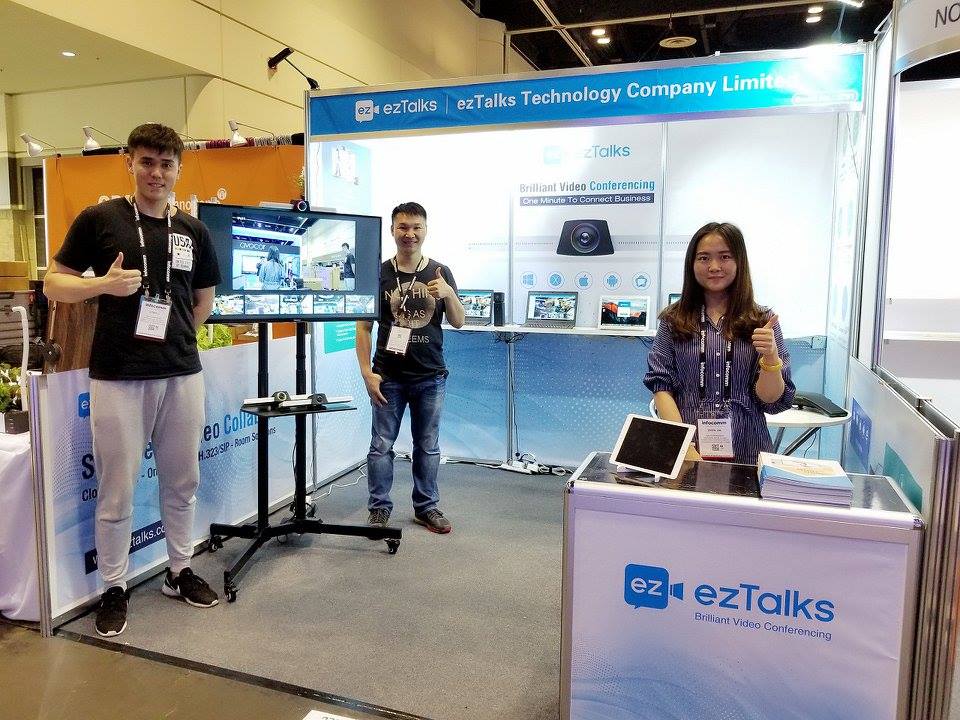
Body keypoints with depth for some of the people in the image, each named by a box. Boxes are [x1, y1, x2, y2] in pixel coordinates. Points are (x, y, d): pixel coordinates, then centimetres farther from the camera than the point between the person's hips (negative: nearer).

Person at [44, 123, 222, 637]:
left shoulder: (193, 231, 9)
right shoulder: (98, 219, -1)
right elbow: (53, 284, 1)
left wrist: (174, 335, 7)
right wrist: (104, 284, -16)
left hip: (182, 373, 4)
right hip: (117, 376, -3)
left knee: (182, 481, 13)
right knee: (116, 491, 4)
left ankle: (180, 571, 31)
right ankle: (114, 588, 21)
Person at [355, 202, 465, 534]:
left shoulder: (440, 273, 3)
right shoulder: (378, 274, -2)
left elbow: (458, 322, 3)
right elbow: (363, 327, 0)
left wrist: (448, 293, -16)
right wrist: (367, 372, -7)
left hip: (431, 376, 2)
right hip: (388, 377, -1)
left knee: (428, 447, 12)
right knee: (382, 445, 5)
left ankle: (426, 507, 26)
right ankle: (379, 509, 20)